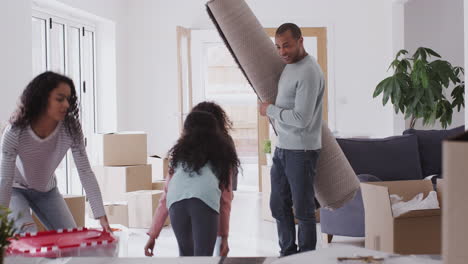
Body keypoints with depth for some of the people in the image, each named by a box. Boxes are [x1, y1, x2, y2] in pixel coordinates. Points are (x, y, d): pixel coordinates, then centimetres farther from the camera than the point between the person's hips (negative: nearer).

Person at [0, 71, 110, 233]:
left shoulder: (71, 129, -26)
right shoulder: (16, 131, -33)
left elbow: (86, 172, -24)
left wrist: (102, 216, -30)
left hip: (46, 190, 4)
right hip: (15, 189, -4)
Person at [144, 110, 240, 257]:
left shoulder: (179, 152, 35)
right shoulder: (222, 153, 32)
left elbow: (165, 197, 29)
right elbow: (225, 199, 26)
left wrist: (153, 234, 30)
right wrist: (224, 235, 30)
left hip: (177, 201, 2)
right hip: (205, 200, -2)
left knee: (186, 254, 25)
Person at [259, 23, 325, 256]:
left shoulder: (309, 73, -19)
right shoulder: (289, 66, 10)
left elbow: (301, 118, -23)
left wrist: (270, 110, -12)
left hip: (301, 151, -9)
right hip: (282, 148, 9)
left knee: (303, 209, 0)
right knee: (279, 205, 14)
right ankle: (287, 254, 26)